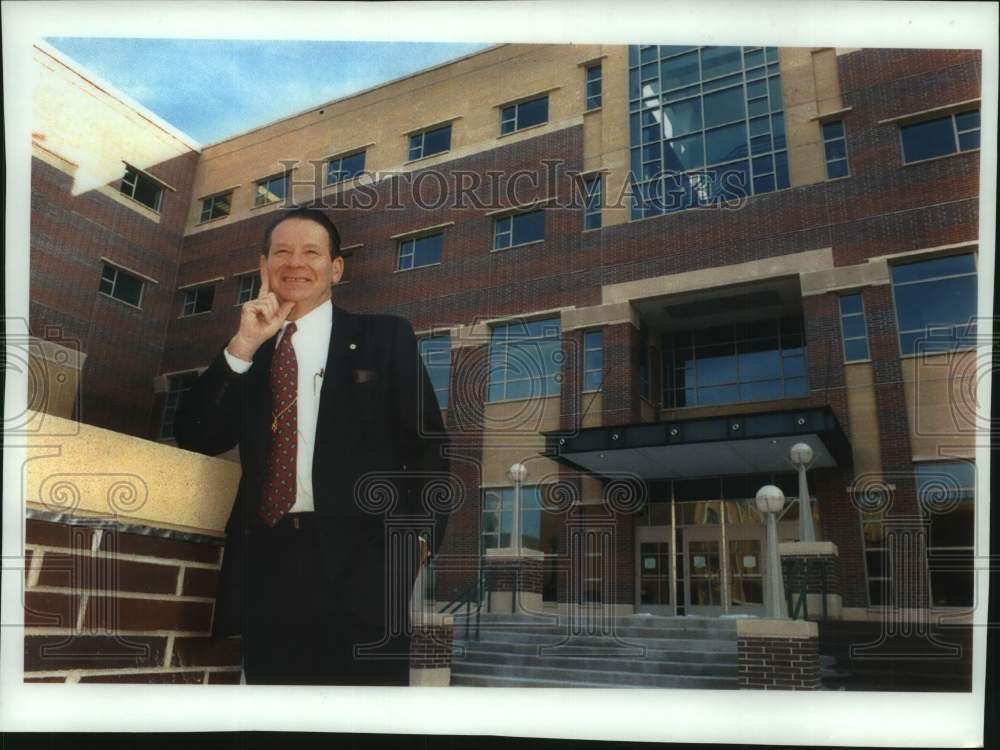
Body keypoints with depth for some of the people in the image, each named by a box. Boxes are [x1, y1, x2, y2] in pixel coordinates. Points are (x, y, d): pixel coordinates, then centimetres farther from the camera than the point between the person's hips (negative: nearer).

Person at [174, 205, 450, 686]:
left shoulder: (383, 337, 8)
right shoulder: (245, 354, 17)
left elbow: (427, 441, 3)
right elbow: (196, 438, 7)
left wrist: (416, 538, -10)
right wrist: (243, 346, -2)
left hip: (358, 559, -3)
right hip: (266, 562, 3)